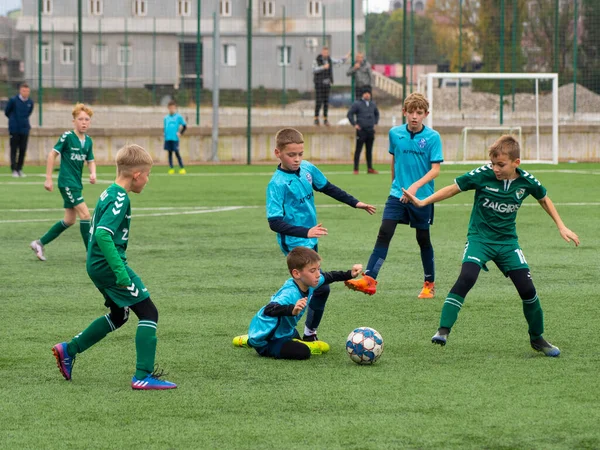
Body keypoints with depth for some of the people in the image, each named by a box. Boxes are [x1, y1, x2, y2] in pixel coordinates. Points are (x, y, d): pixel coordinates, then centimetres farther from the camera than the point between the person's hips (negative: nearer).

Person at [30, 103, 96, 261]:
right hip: (67, 182, -8)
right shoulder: (67, 137, -13)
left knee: (69, 220, 13)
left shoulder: (88, 141, 7)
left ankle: (40, 243, 24)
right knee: (85, 214, -13)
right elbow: (52, 154, -9)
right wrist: (48, 178, -11)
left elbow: (90, 161, 17)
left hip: (76, 183, 8)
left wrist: (93, 173, -5)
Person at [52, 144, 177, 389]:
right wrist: (120, 271, -31)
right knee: (148, 312, -6)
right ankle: (143, 376, -11)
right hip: (109, 265, -10)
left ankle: (68, 350, 29)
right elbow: (102, 234, -30)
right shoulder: (120, 199, -18)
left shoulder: (108, 193, 11)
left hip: (97, 265, 10)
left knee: (119, 315, 25)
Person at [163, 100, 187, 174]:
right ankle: (171, 168, 8)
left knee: (177, 153, -5)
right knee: (170, 153, 5)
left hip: (175, 138, -4)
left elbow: (184, 126, 4)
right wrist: (165, 137, 12)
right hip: (168, 139, 4)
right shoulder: (166, 118, 12)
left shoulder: (178, 117, 1)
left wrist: (180, 133, -4)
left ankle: (182, 168, 0)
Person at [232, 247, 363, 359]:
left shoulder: (308, 282, -10)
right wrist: (292, 310, -69)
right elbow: (269, 310, -54)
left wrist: (349, 274, 11)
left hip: (284, 331, 10)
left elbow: (327, 277, 13)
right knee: (302, 352, -31)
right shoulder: (289, 294, -38)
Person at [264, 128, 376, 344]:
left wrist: (354, 203, 24)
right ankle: (309, 334, 2)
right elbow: (275, 222, -26)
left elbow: (328, 188, 21)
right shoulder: (277, 184, -19)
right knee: (321, 287, -12)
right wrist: (305, 232, -36)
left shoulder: (307, 168, 1)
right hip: (295, 243, -8)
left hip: (309, 241, 8)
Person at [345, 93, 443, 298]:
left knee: (423, 239, 9)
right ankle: (369, 279, -18)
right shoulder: (395, 134, 0)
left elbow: (435, 169, -14)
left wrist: (416, 186, -26)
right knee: (384, 233, -11)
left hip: (423, 197, -2)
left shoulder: (432, 137, -10)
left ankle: (429, 283, 25)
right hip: (397, 195, 2)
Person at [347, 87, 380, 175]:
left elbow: (377, 114, 27)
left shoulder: (373, 104, 12)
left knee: (369, 150, 9)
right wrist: (354, 124, -8)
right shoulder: (357, 104, -4)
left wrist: (375, 123, 16)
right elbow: (350, 114, -4)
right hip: (361, 130, -5)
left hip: (371, 130, 5)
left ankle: (370, 168, 14)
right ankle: (356, 169, -1)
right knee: (358, 150, -3)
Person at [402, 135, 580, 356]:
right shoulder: (482, 175, -15)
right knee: (466, 278, -27)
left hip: (507, 241, 3)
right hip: (479, 237, -3)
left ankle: (537, 338, 19)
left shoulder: (526, 181, -8)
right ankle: (443, 331, -25)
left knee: (527, 289, -3)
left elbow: (544, 199, 12)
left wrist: (561, 227, 11)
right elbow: (454, 188, -5)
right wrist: (423, 202, -10)